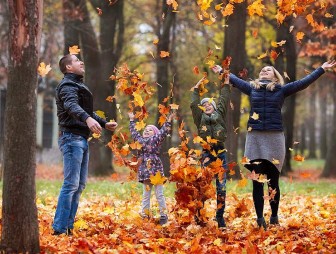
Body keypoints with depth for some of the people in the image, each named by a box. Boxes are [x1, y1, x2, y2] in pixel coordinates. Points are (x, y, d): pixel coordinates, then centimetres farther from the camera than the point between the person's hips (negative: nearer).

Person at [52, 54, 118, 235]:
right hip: (72, 138, -10)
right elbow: (72, 106, -31)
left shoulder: (78, 85, 24)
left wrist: (104, 123, 40)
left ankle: (69, 226, 11)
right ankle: (59, 229, -16)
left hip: (82, 139, 10)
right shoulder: (67, 86, -9)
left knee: (79, 185, 9)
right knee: (71, 184, -15)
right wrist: (88, 118, -48)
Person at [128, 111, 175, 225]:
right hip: (145, 171, 4)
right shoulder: (140, 140, 14)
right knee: (146, 194, 9)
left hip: (156, 170, -4)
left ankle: (163, 215, 4)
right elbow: (134, 132, 26)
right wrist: (132, 120, 31)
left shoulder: (156, 139, 3)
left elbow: (163, 131, -7)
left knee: (159, 194, 0)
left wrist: (169, 120, -13)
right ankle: (145, 215, 12)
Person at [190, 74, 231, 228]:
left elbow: (223, 101, 15)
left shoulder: (220, 115, 15)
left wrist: (225, 84, 18)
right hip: (207, 153, -1)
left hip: (220, 153, 1)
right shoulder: (200, 118, 13)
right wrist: (196, 88, 17)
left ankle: (220, 217, 5)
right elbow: (194, 104, 10)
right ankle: (199, 215, -3)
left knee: (221, 186, 1)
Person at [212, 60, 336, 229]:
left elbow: (304, 82, 10)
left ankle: (274, 218, 11)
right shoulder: (252, 88, 15)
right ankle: (260, 219, 2)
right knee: (257, 181, 0)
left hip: (274, 137, -1)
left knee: (273, 182, 2)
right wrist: (222, 71, 41)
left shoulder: (282, 90, 9)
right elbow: (235, 80, 30)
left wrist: (322, 69, 9)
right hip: (255, 137, 1)